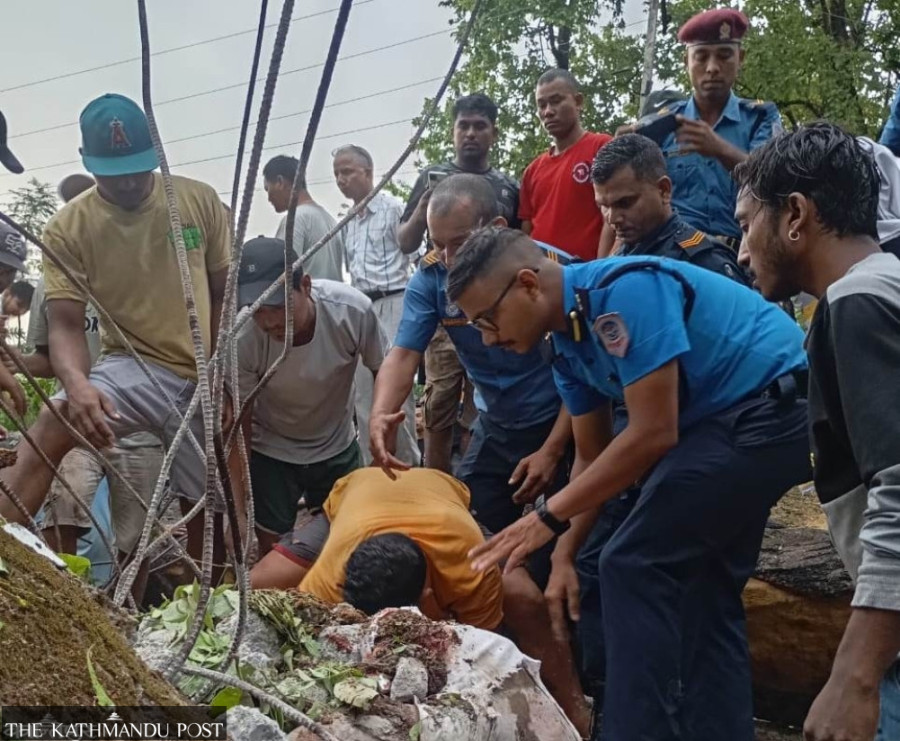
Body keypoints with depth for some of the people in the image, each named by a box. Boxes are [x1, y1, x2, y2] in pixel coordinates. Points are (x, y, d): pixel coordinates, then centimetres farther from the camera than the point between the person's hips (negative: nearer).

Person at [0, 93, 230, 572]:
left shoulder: (199, 201, -2)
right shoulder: (68, 227, -7)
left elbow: (227, 293, 5)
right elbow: (66, 324, -13)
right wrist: (77, 383, -34)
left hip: (204, 381, 2)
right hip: (135, 369, -2)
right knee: (51, 428, -31)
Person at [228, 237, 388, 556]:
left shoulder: (354, 310, -31)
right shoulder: (241, 342, -32)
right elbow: (238, 429, -18)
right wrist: (237, 512, -20)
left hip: (338, 449, 2)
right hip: (271, 455, -1)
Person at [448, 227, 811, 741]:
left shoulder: (624, 292, -22)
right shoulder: (568, 342, 7)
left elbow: (653, 434, -23)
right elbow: (593, 457, 13)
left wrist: (549, 517, -18)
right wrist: (564, 557, 8)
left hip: (771, 408, -10)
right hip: (755, 418, 10)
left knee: (634, 567, -8)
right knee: (703, 589, 13)